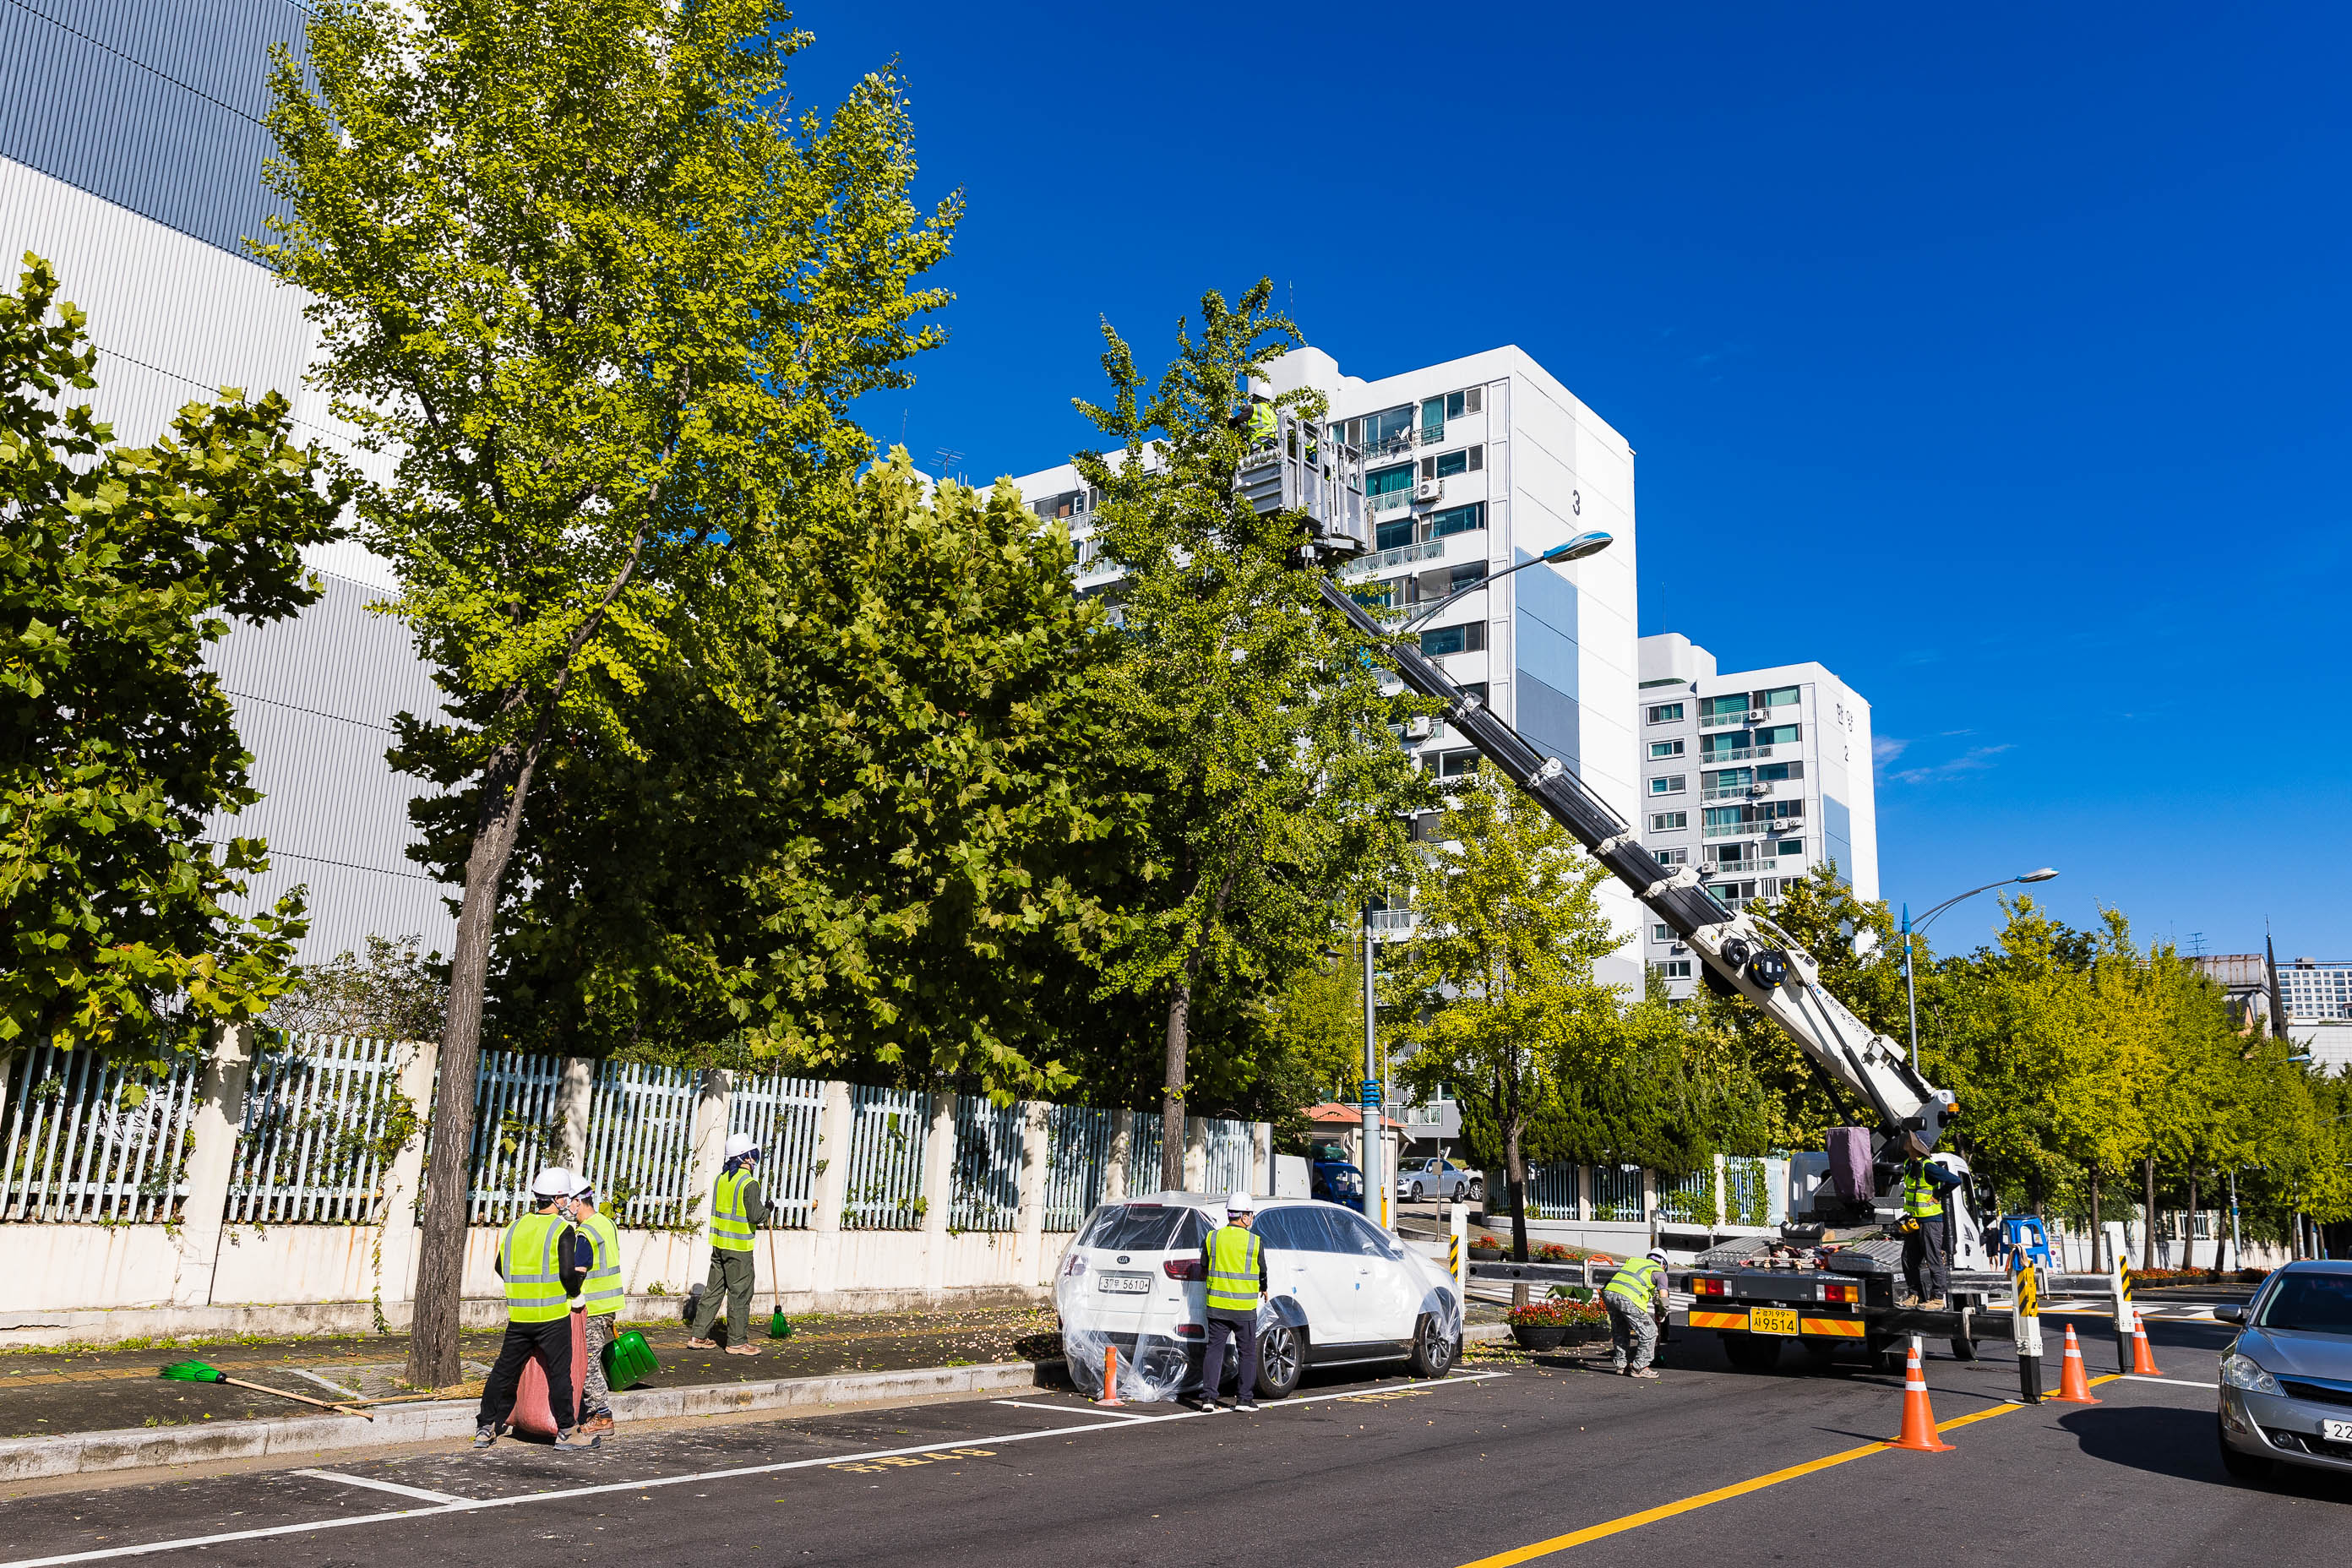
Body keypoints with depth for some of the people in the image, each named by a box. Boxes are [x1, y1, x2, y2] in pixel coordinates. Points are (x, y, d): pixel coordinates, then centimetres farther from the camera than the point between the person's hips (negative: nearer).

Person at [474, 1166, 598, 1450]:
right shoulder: (563, 1230, -11)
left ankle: (485, 1428, 22)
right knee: (559, 1373, 2)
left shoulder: (516, 1227, 7)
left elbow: (501, 1267, 14)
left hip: (518, 1316, 5)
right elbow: (568, 1274, -17)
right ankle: (567, 1432, 7)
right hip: (553, 1316, -5)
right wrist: (575, 1293, 3)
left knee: (504, 1371, 16)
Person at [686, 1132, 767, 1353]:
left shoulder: (721, 1177, 8)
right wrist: (766, 1209, 3)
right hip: (739, 1247, -8)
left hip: (718, 1244, 8)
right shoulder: (749, 1183, -15)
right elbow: (756, 1216, -17)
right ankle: (737, 1342, 6)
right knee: (740, 1294, 1)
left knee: (714, 1289, 15)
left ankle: (699, 1336, 18)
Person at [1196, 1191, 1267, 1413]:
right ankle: (1244, 1399, 13)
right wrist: (1264, 1290, 28)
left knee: (1214, 1349, 8)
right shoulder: (1255, 1242, -6)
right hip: (1245, 1309, -2)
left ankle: (1208, 1397, 3)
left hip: (1216, 1305, 2)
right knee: (1247, 1353, 10)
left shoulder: (1212, 1238, 0)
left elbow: (1203, 1271, 10)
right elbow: (1263, 1273, 7)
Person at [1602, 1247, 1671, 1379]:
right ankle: (1639, 1368, 9)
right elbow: (1663, 1298, 10)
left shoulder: (1633, 1260, 32)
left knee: (1620, 1331, 25)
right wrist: (1662, 1315, 27)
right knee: (1649, 1332, 8)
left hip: (1608, 1293, 6)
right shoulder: (1659, 1272, 17)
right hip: (1628, 1298, -6)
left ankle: (1621, 1364, 27)